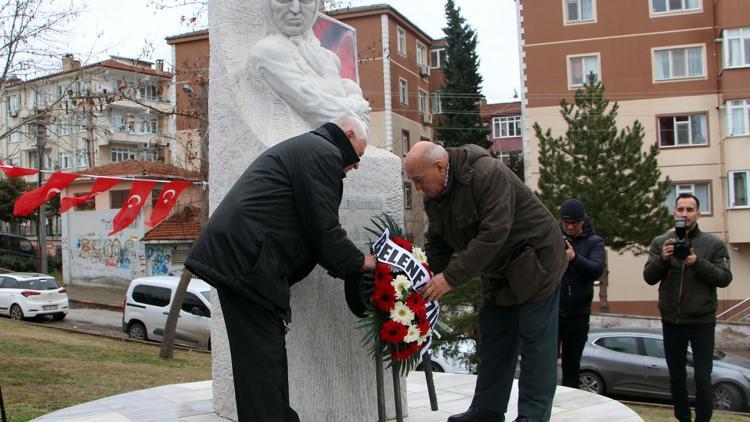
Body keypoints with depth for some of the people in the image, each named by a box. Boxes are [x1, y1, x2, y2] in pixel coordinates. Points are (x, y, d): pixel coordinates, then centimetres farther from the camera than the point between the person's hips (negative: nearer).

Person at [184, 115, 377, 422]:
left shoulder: (302, 149, 28)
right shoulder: (323, 152, -5)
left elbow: (307, 228, 27)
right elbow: (323, 228, -11)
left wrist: (348, 265, 21)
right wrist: (359, 262, 4)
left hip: (232, 254, 11)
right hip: (247, 259, -11)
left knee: (265, 355, 14)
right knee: (263, 358, -8)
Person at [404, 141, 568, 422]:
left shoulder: (487, 174, -28)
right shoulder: (434, 197, -1)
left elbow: (492, 234, -34)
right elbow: (436, 244, 3)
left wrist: (451, 277, -34)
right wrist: (426, 279, -12)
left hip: (534, 263, -8)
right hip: (498, 270, 8)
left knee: (535, 339, -6)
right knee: (494, 338, 9)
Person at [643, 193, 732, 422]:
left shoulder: (714, 244, -1)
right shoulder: (660, 242, 4)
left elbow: (725, 278, -8)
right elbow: (649, 278, -1)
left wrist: (697, 263, -22)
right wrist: (662, 259, -20)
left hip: (702, 321, -2)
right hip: (672, 321, 2)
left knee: (703, 379, -3)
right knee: (676, 377, 13)